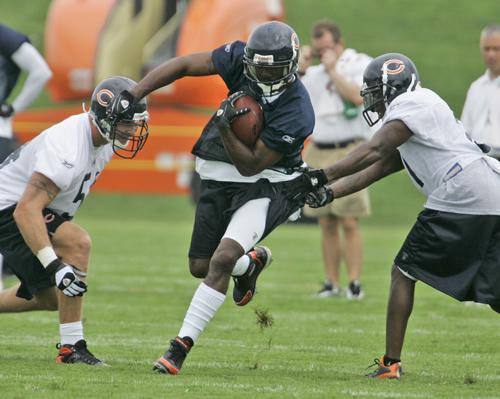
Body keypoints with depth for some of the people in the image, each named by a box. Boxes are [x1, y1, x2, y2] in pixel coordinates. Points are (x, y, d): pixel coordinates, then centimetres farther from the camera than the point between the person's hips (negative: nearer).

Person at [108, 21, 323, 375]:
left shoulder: (296, 114, -28)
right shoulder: (241, 57, -15)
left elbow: (251, 164, -22)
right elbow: (184, 65, -6)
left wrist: (225, 127, -36)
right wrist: (133, 96, -12)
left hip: (266, 186, -6)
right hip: (220, 180, 6)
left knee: (222, 260, -24)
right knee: (201, 267, 13)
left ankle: (181, 347, -20)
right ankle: (252, 261, 47)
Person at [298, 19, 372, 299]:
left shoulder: (360, 64, 1)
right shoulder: (314, 73, 16)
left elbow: (358, 97, -16)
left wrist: (333, 70, -10)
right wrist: (301, 69, 1)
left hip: (348, 152, -5)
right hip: (318, 152, 5)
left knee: (349, 221, -10)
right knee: (327, 223, 3)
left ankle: (355, 283, -9)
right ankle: (332, 283, 5)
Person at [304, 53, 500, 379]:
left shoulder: (410, 104, 0)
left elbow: (372, 152, -10)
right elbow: (372, 172, 24)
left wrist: (321, 177, -8)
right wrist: (328, 194, 14)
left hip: (461, 197, -9)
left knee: (404, 273, 3)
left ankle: (391, 363, 3)